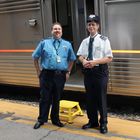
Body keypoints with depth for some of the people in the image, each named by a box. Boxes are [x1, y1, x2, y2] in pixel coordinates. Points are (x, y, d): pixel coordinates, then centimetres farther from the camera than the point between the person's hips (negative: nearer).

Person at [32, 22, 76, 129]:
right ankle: (41, 119, 19)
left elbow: (72, 59, 15)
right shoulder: (44, 43, 4)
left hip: (61, 75, 2)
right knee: (45, 98, 4)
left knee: (57, 98, 11)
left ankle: (55, 119, 26)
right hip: (47, 74, -1)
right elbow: (35, 57, 8)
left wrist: (68, 72, 8)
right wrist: (39, 71, 4)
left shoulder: (67, 44, 9)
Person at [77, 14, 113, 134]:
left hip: (100, 71, -5)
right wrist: (83, 61, -8)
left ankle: (103, 124, 20)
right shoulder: (85, 41, 11)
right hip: (87, 71, 5)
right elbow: (80, 55, 15)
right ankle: (92, 121, 31)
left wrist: (95, 62, -20)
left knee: (101, 98, 3)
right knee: (89, 98, 13)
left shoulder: (104, 40, -6)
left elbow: (109, 58, -9)